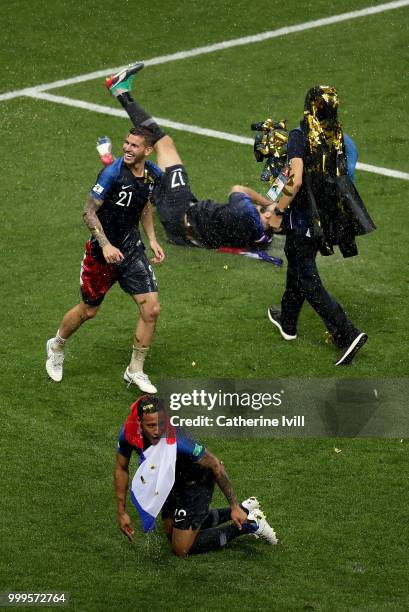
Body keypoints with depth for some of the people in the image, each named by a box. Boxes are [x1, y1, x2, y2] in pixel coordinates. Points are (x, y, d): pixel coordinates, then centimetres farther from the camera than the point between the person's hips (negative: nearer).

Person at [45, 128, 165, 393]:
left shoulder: (152, 174, -1)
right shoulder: (112, 173, -21)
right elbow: (89, 212, -18)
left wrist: (152, 240, 10)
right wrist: (105, 245, -27)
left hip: (133, 249, 5)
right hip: (104, 251, -5)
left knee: (151, 310, -5)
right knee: (88, 311, 11)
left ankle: (135, 371, 13)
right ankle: (57, 347, 42)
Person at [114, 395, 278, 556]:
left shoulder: (177, 440, -41)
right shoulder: (128, 433, -27)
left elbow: (216, 465, -28)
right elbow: (121, 468, -6)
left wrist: (234, 506, -24)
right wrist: (121, 512, -6)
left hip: (196, 483, -6)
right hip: (171, 483, 6)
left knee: (182, 549, 0)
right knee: (171, 533, 28)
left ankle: (250, 524, 11)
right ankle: (244, 509, 35)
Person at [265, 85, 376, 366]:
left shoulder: (300, 137, -18)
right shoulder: (338, 138, 1)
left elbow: (296, 181, -25)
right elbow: (342, 179, 8)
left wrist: (278, 213, -13)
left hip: (303, 217, -7)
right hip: (328, 218, 7)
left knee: (307, 280, 0)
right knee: (296, 266, 27)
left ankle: (348, 333, -11)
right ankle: (288, 322, 43)